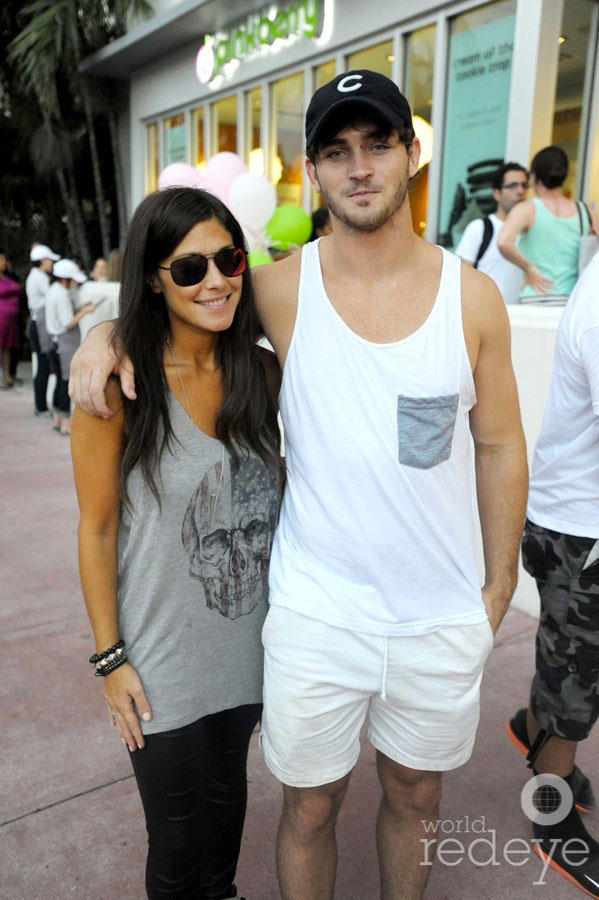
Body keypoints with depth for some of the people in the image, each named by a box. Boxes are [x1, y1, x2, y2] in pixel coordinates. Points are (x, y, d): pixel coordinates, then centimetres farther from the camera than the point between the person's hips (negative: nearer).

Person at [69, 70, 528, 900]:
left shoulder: (473, 297, -5)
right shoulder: (282, 288, -7)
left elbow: (500, 447, 2)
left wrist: (499, 587, 4)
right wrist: (107, 328, -12)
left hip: (443, 615, 2)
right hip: (317, 614, -1)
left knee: (416, 797, 24)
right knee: (310, 808, 17)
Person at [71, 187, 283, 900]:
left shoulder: (264, 373, -4)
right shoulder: (118, 386, -18)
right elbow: (98, 530, -11)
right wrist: (110, 658, -8)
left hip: (249, 645, 4)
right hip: (163, 662, -4)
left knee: (227, 794, 26)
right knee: (177, 836, 15)